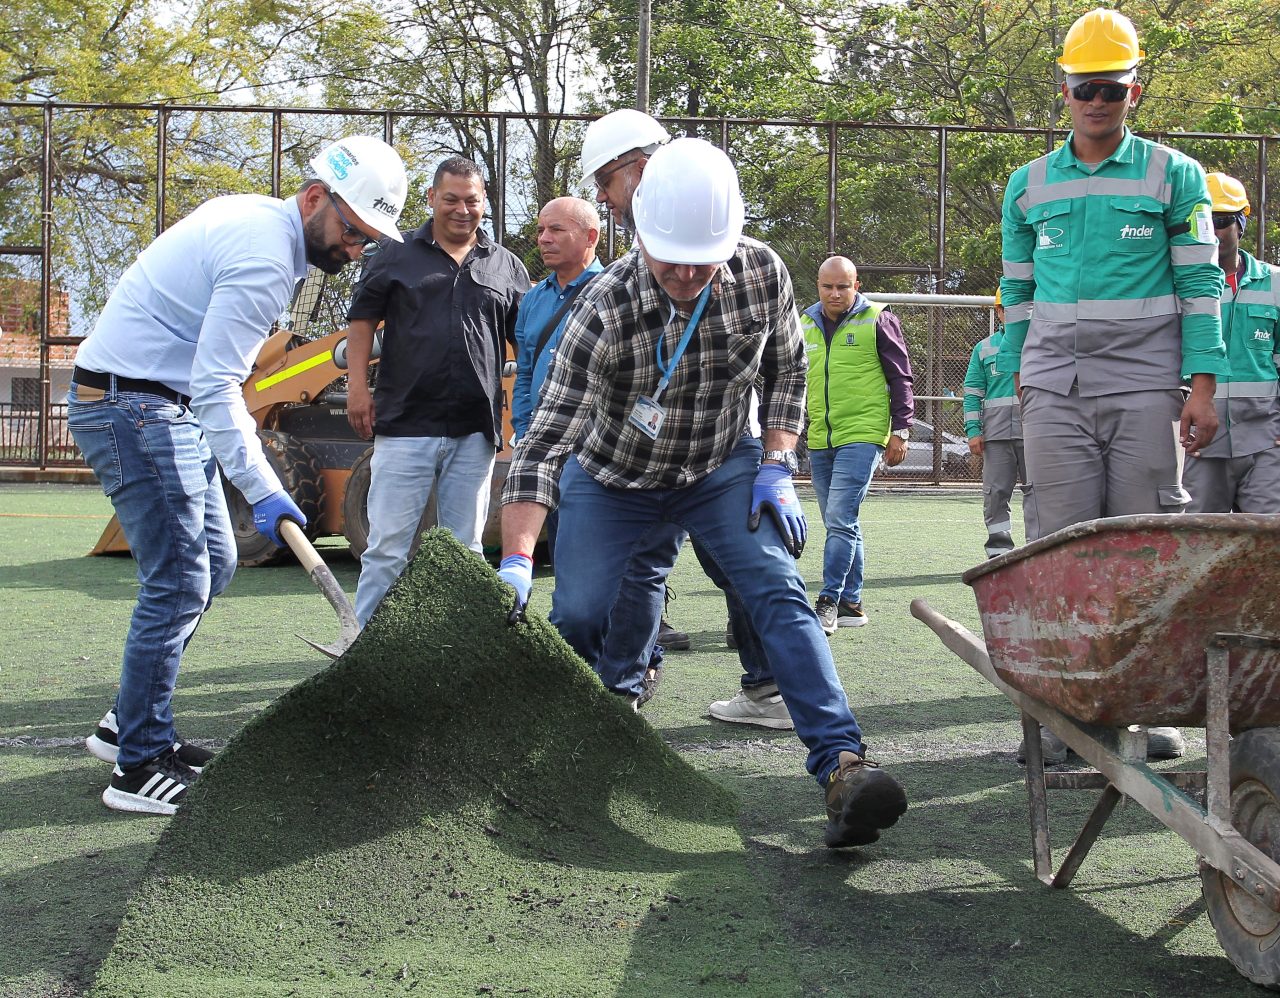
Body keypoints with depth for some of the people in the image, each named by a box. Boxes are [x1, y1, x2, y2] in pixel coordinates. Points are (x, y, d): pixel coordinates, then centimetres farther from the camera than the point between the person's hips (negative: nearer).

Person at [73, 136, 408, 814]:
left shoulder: (253, 217, 12)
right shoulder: (266, 254, -20)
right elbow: (215, 386, -24)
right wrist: (263, 490, -25)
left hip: (166, 409, 11)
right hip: (133, 408, -11)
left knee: (213, 563, 13)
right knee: (179, 583, -9)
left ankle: (127, 723, 21)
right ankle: (139, 766, 0)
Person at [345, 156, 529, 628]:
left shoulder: (507, 267, 12)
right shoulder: (396, 256, 7)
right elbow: (362, 321, 7)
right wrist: (358, 386, -4)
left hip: (475, 431, 3)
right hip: (405, 425, -2)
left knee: (465, 550, 10)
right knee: (389, 548, -2)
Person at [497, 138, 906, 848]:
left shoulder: (763, 273, -20)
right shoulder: (605, 309, -30)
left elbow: (786, 370, 0)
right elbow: (546, 438, -33)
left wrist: (776, 468, -12)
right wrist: (516, 561, -43)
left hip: (722, 469, 2)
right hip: (611, 479, -1)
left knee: (779, 591, -18)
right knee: (576, 618, -7)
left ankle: (841, 764, -25)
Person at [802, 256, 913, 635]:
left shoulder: (877, 320, -2)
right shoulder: (805, 323, 12)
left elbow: (900, 377, 1)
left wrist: (900, 431, -4)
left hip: (862, 435, -6)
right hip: (818, 439, 6)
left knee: (840, 519, -15)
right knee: (841, 523, 11)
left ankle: (829, 602, -13)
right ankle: (850, 604, 18)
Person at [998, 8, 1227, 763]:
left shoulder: (1174, 176, 6)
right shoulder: (1028, 186, 14)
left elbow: (1201, 284, 3)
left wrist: (1203, 386, -6)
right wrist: (1018, 378, 10)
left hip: (1145, 384, -2)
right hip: (1055, 387, 2)